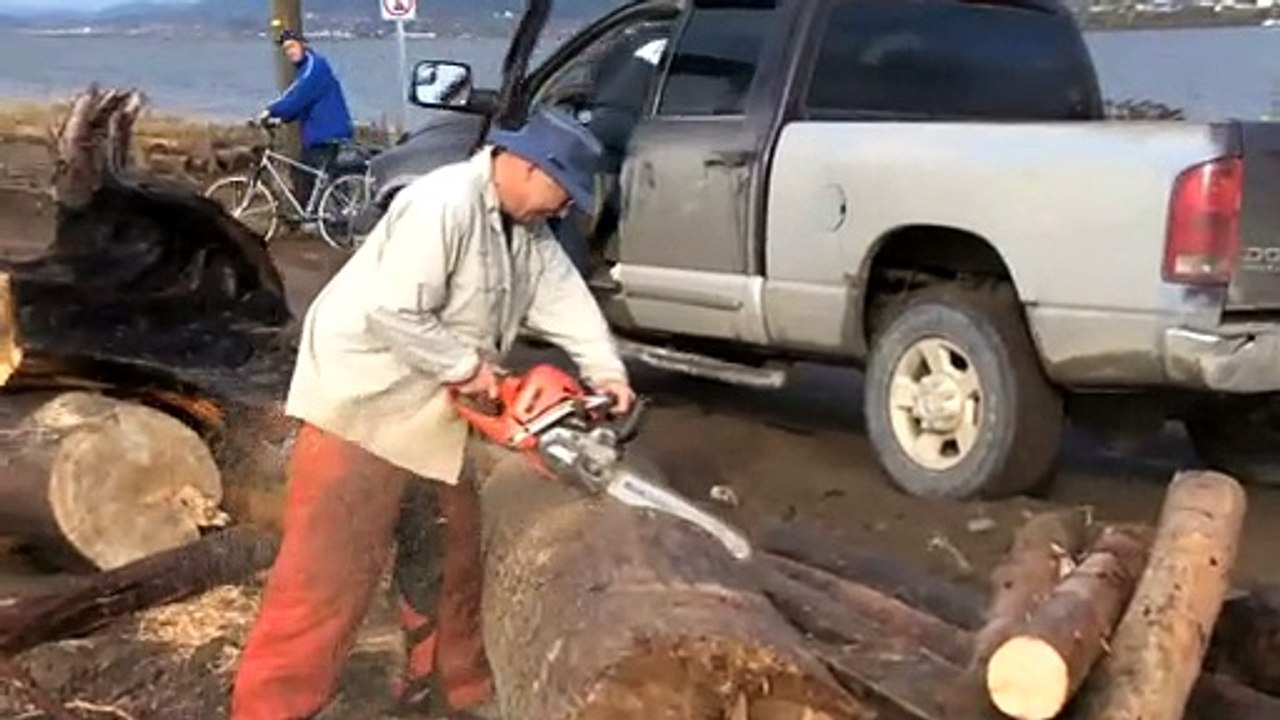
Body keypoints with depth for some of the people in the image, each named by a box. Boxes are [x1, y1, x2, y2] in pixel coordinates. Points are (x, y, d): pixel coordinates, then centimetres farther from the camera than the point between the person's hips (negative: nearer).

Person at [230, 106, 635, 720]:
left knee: (458, 549, 16)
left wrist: (607, 371, -10)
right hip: (363, 398, -9)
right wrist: (467, 366, -21)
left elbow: (564, 297, 2)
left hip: (439, 408, 10)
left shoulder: (526, 227, 5)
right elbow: (394, 313, -31)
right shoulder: (442, 206, -25)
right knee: (329, 571, -7)